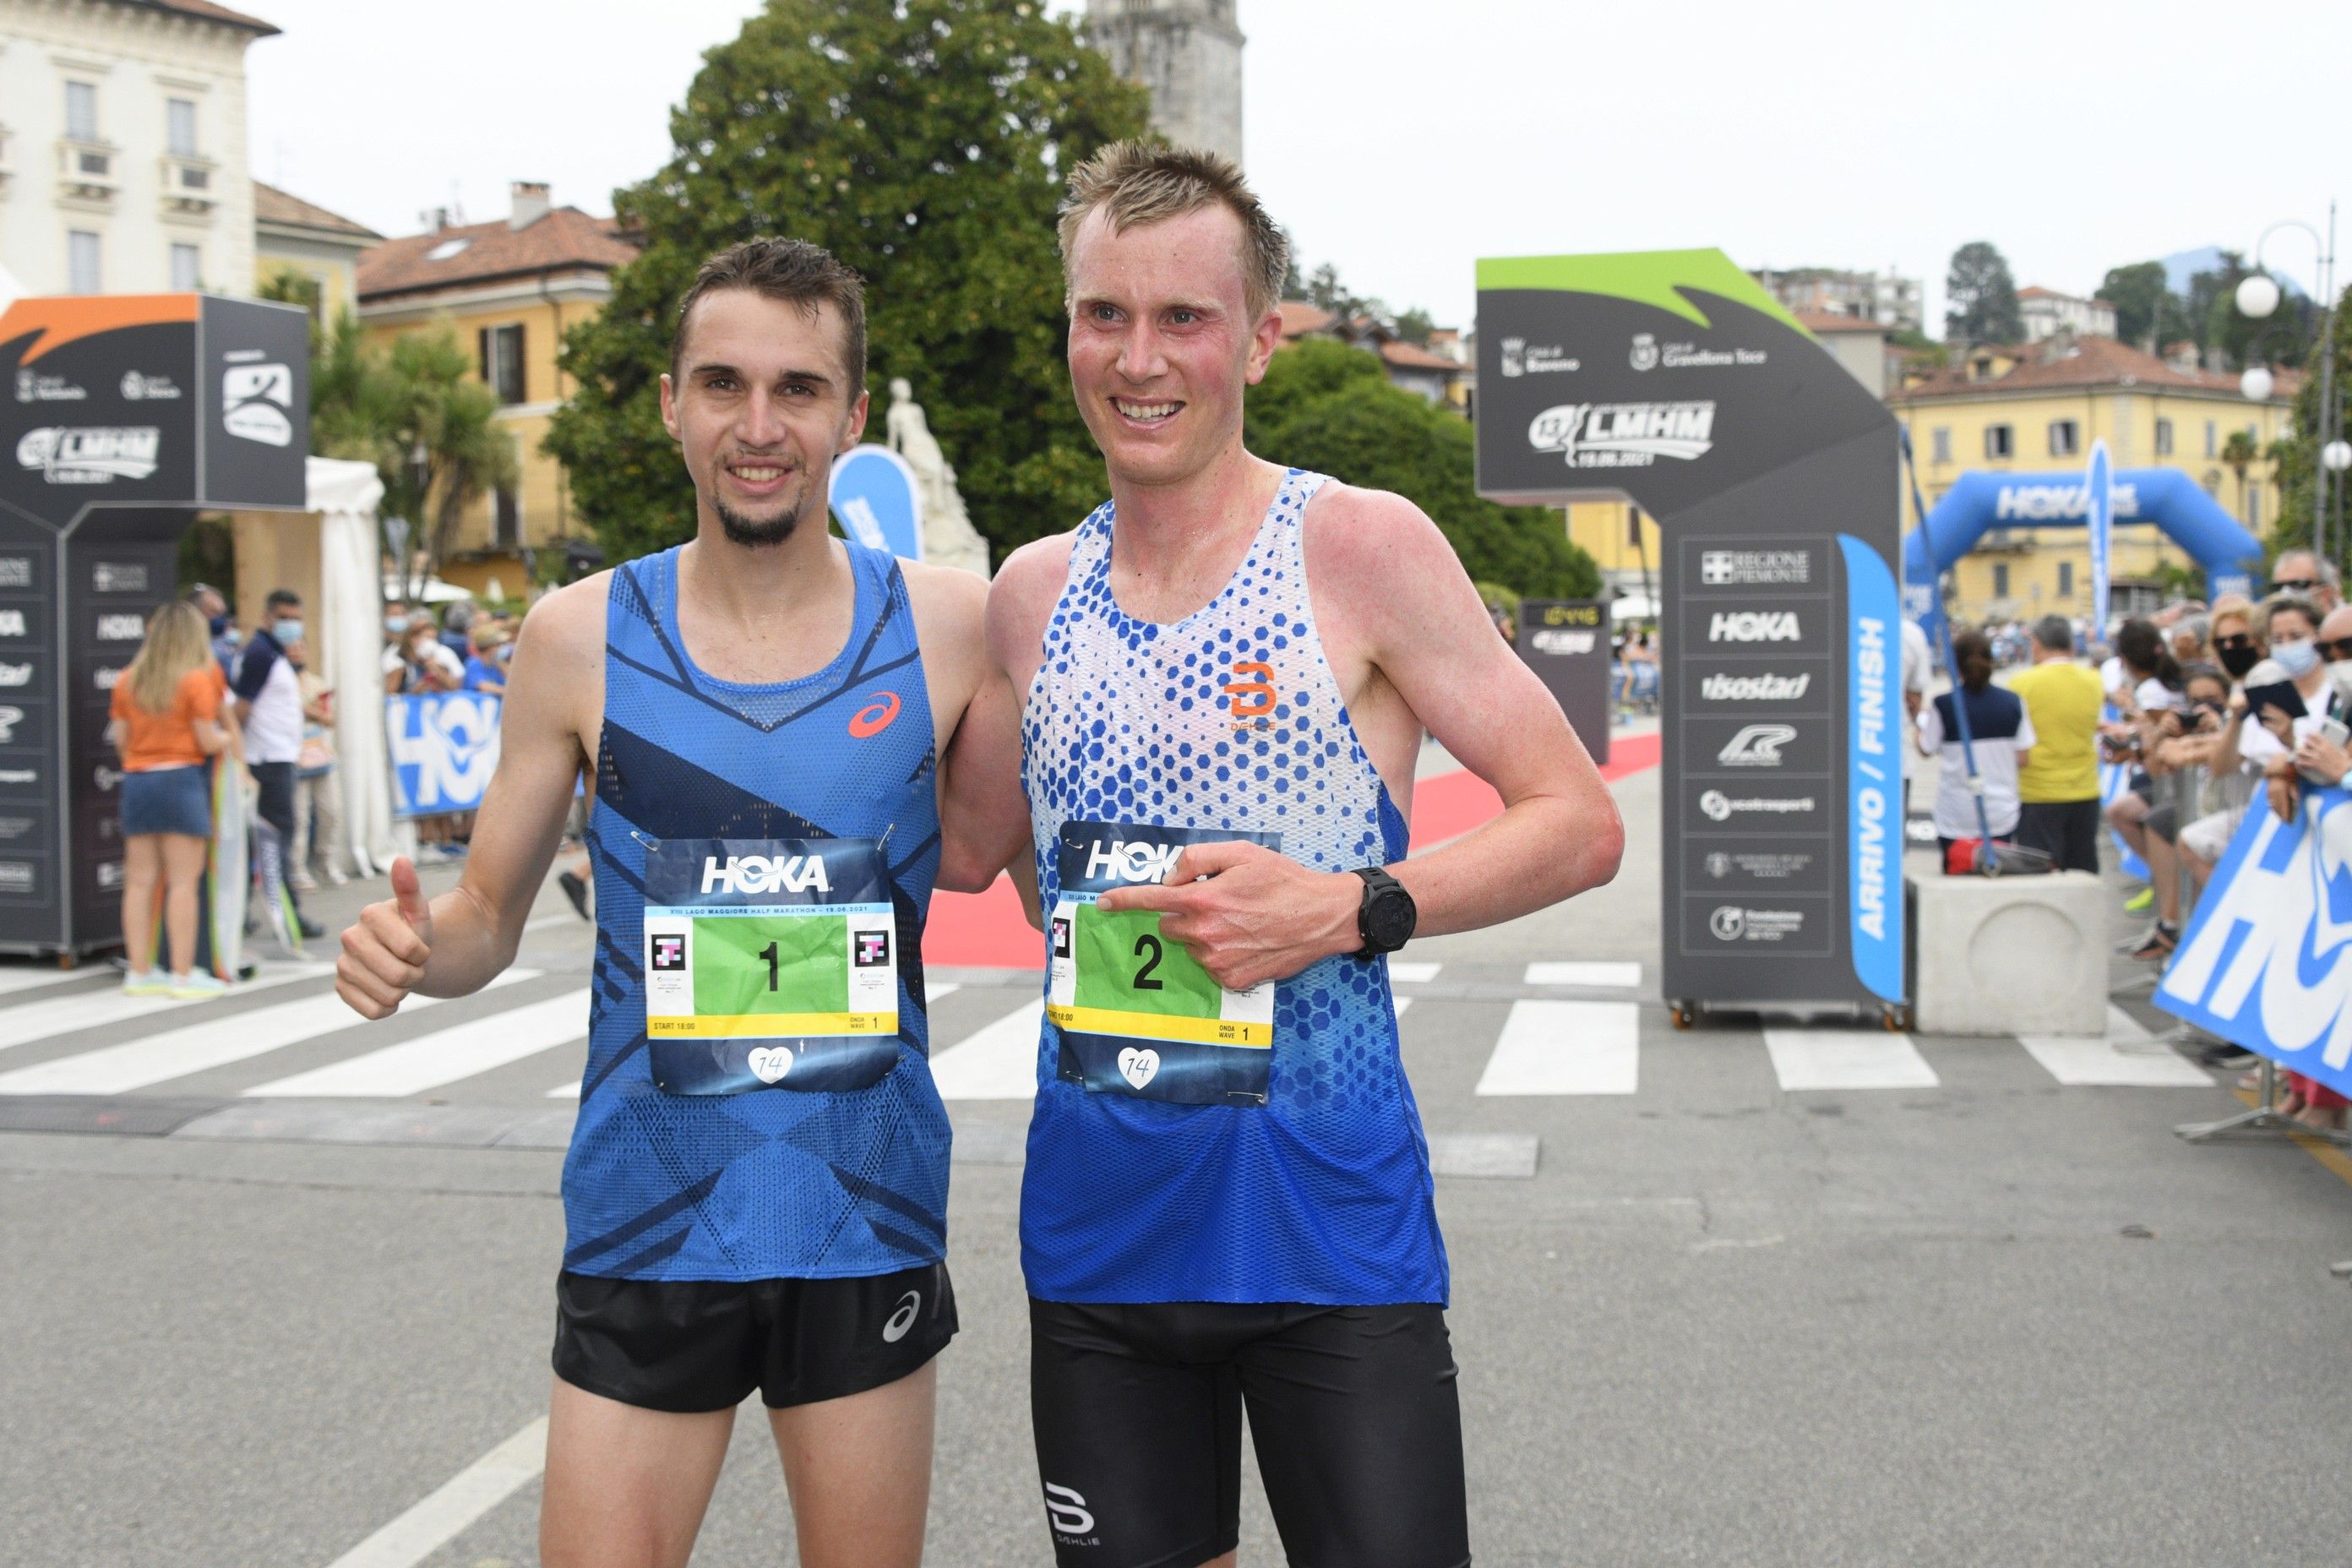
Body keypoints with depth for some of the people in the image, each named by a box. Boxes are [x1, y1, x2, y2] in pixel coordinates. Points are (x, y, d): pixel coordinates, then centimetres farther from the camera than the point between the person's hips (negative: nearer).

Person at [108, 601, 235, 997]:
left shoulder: (128, 680, 7)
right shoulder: (197, 679, -8)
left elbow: (119, 738, 8)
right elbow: (208, 741, -10)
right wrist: (229, 738, 10)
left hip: (136, 781, 5)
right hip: (181, 779, -5)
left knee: (139, 881, 9)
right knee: (183, 882, -3)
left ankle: (139, 971, 13)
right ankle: (183, 975, -2)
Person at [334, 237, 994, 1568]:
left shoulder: (949, 626, -3)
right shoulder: (582, 636, -2)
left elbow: (982, 856, 10)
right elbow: (489, 917, 5)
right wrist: (412, 944, -15)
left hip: (869, 1223, 1)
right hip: (646, 1226, 0)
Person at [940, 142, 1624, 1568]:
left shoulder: (1360, 548, -7)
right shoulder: (1035, 593, 7)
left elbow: (1581, 824, -7)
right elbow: (974, 840, 20)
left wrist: (1351, 909, -19)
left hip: (1328, 1225, -4)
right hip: (1098, 1223, 4)